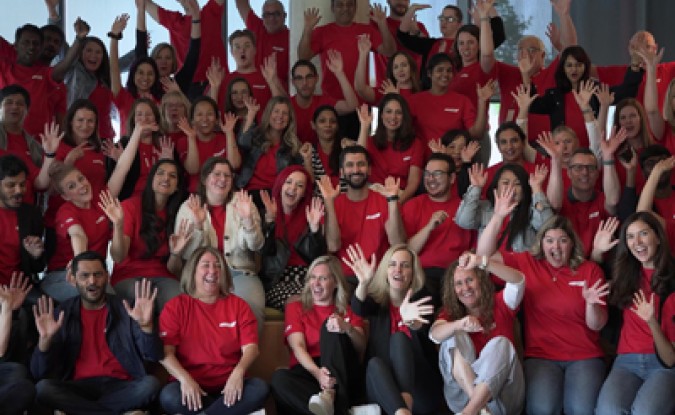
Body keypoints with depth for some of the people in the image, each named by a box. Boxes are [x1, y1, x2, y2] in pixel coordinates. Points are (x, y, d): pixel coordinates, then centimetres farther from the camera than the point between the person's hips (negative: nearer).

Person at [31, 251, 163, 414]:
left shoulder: (126, 309, 6)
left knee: (151, 384, -30)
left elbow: (154, 356, -4)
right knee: (43, 388, -29)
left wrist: (146, 325, -23)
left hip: (120, 387, 0)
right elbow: (38, 373, 1)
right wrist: (45, 339, -18)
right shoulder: (63, 313, 7)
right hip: (79, 387, 0)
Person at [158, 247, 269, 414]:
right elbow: (165, 351, -7)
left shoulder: (238, 305, 8)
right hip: (191, 384, -1)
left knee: (259, 389, -29)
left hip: (229, 384, 2)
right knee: (169, 397, -35)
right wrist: (185, 379, -25)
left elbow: (250, 347, -2)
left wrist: (238, 372, -24)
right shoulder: (176, 306, 3)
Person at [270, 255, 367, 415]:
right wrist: (317, 372, -24)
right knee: (279, 377, -33)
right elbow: (298, 346, -1)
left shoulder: (348, 311, 20)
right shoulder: (295, 308, 18)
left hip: (345, 376, 0)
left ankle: (329, 396, -45)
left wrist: (347, 329, -24)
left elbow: (361, 348, 1)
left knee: (330, 326, -24)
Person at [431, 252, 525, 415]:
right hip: (462, 394, 1)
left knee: (500, 343, -25)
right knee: (454, 335, -16)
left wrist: (483, 262, -32)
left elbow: (518, 281, -14)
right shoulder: (450, 312, 12)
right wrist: (459, 324, -35)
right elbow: (435, 334, -12)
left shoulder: (499, 304, 9)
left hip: (502, 393, -1)